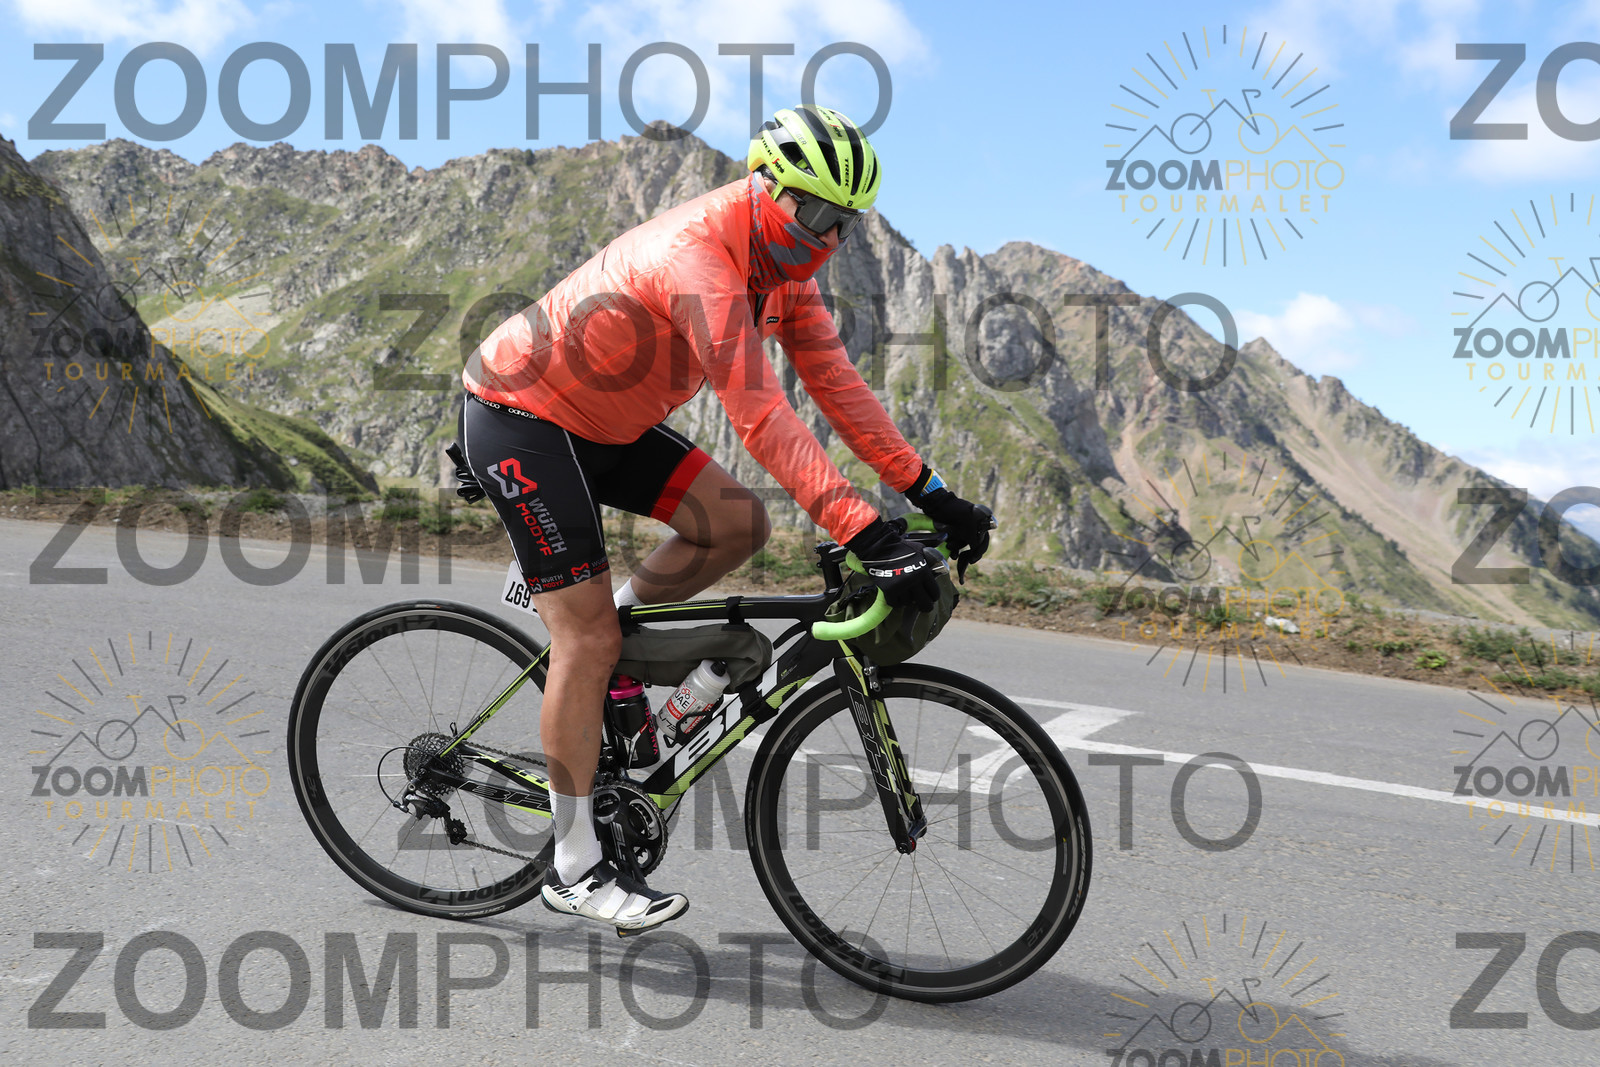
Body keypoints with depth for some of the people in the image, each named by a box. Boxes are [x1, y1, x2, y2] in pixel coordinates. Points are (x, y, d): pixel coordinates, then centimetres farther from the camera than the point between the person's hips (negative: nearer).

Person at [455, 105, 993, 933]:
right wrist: (866, 534, -43)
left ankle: (587, 619, 15)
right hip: (519, 416, -9)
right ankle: (575, 867, 2)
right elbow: (762, 419, -38)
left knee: (739, 525, -5)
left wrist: (931, 494, -8)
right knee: (590, 636, -10)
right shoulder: (699, 258, -30)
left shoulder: (783, 263, -1)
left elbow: (836, 381, -3)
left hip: (604, 422, 9)